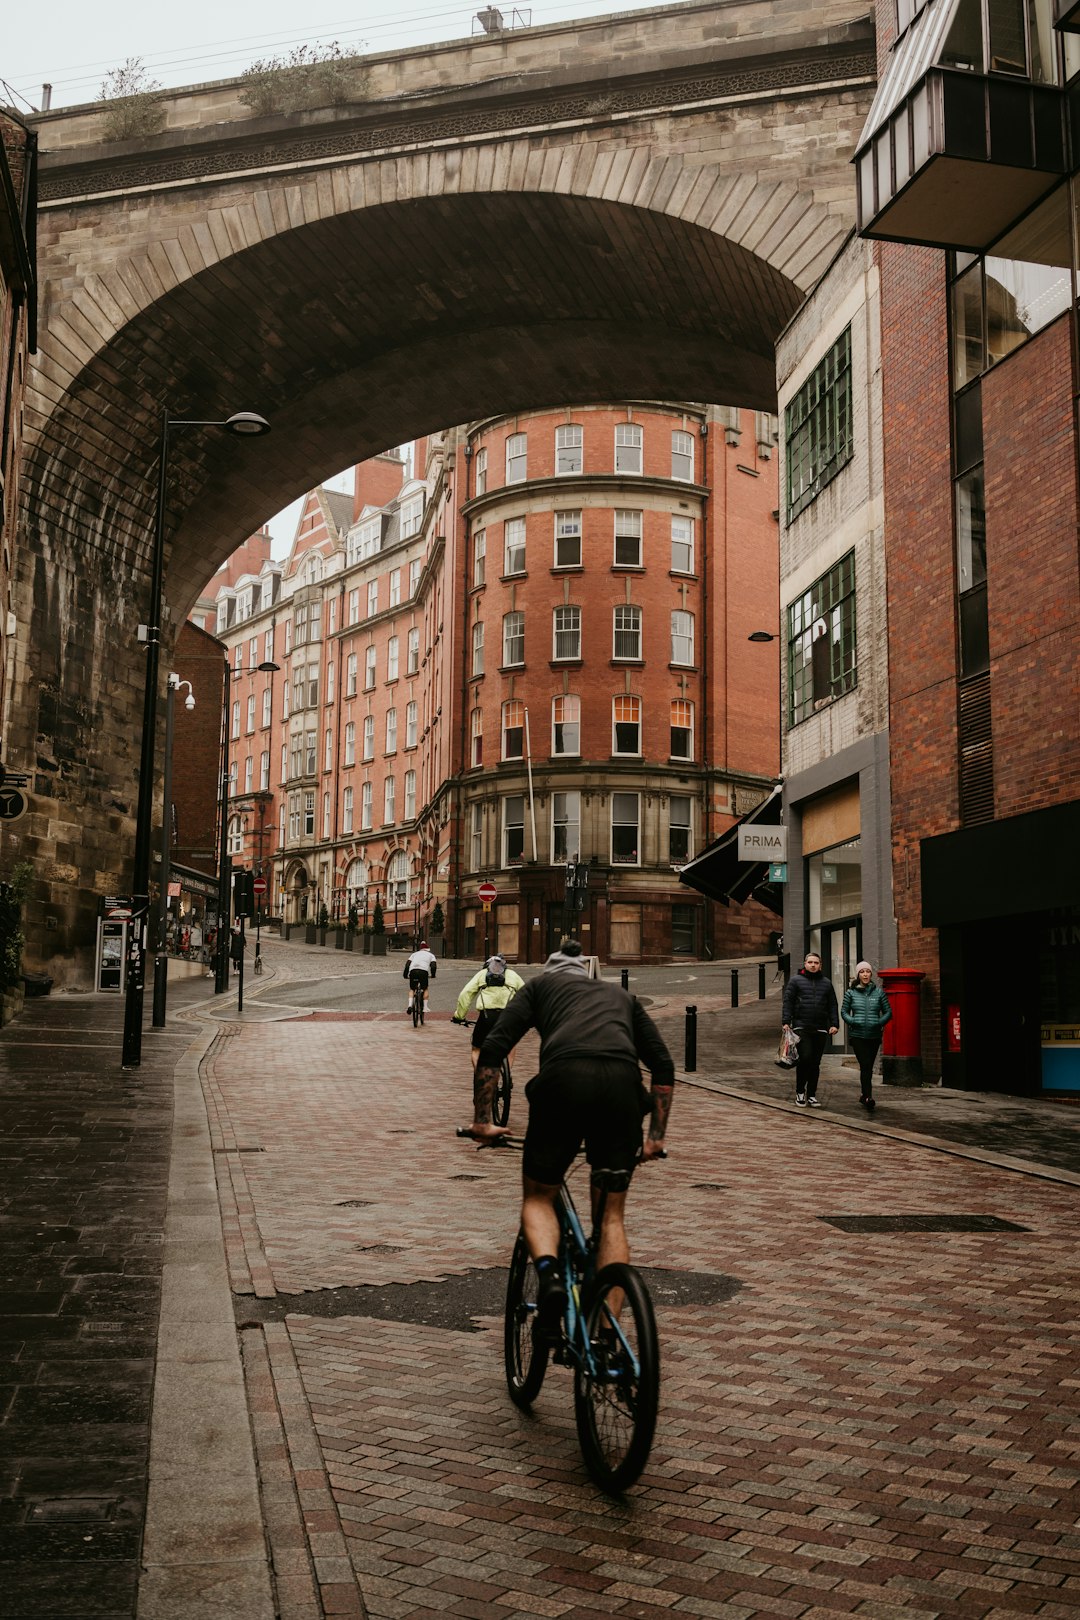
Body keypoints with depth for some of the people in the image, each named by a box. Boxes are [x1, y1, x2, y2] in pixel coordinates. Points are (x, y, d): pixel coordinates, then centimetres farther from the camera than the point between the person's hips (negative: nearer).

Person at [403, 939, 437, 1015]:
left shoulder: (414, 954, 31)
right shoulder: (431, 955, 26)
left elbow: (407, 964, 20)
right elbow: (433, 966, 10)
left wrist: (405, 975, 24)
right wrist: (433, 975, 23)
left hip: (413, 971, 1)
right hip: (424, 971, -1)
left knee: (411, 989, 18)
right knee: (425, 989, 19)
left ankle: (409, 1005, -3)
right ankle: (425, 1007, 12)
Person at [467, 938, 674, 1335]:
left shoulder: (540, 984, 29)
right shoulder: (621, 994, 36)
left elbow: (492, 1050, 14)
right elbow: (663, 1066, 24)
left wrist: (481, 1120, 17)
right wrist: (656, 1135, 26)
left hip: (564, 1080, -2)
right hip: (623, 1083, 2)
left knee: (538, 1197, 18)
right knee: (612, 1213, 16)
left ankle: (548, 1276, -11)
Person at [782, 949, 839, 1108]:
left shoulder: (826, 983, 16)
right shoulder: (795, 980, 5)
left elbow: (832, 1005, 15)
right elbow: (788, 1001, 0)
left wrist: (834, 1024, 5)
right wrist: (786, 1021, -9)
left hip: (820, 1029, 4)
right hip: (801, 1027, -4)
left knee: (815, 1063, 7)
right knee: (804, 1058, -14)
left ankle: (811, 1095, 17)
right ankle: (800, 1092, 2)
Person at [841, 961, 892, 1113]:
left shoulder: (878, 992, 5)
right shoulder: (851, 992, 3)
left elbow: (888, 1011, 9)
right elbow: (844, 1011, 7)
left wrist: (880, 1022, -8)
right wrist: (851, 1021, -11)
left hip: (874, 1036, 2)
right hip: (857, 1035, -2)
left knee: (868, 1067, 11)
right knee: (865, 1066, -14)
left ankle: (864, 1094, 28)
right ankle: (868, 1098, -17)